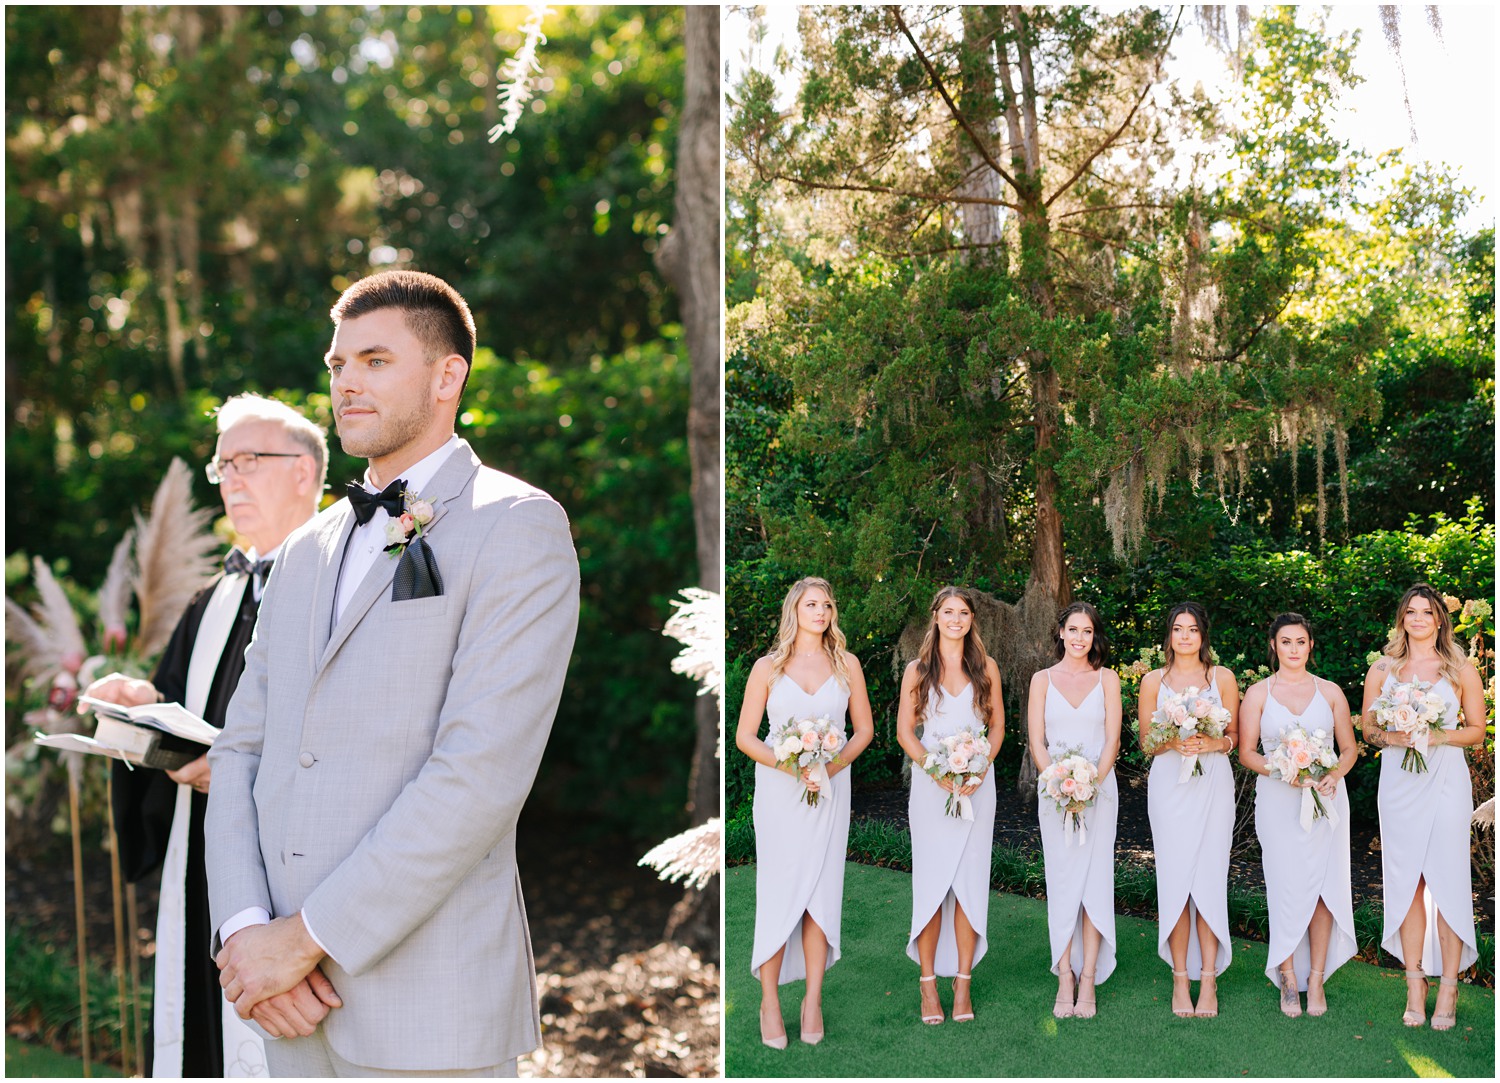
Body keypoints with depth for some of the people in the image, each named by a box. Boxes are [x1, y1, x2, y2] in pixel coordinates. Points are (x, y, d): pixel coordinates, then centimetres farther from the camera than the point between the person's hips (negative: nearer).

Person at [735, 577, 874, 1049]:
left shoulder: (846, 665, 7)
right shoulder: (767, 667, 2)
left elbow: (864, 729, 10)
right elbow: (744, 736, 1)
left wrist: (832, 766, -8)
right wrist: (790, 766, -14)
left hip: (830, 789, 1)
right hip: (778, 790, -1)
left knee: (821, 892, 0)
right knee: (778, 891, -3)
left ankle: (813, 1000, 8)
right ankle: (770, 1000, 5)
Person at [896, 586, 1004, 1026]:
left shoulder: (986, 668, 8)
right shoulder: (917, 670, 4)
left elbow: (997, 726, 10)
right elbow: (905, 731, 3)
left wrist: (980, 769, -6)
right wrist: (936, 770, -11)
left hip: (976, 786, 1)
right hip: (931, 786, -1)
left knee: (971, 881, 0)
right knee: (931, 880, -2)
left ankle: (963, 982, 6)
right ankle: (928, 982, 4)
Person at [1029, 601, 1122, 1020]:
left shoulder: (1107, 679, 6)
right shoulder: (1042, 679, 7)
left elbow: (1112, 739, 1)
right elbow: (1036, 742, 2)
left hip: (1099, 788, 0)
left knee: (1094, 881, -3)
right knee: (1061, 882, -1)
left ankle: (1088, 980, 0)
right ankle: (1065, 979, 3)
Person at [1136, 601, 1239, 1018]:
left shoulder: (1222, 678, 8)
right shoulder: (1153, 681, 9)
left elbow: (1234, 735, 9)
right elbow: (1145, 743, 9)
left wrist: (1212, 744, -12)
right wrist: (1172, 743, -11)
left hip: (1213, 785, 0)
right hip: (1169, 785, 0)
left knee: (1209, 878, -5)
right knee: (1174, 878, -4)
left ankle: (1208, 981, 0)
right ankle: (1180, 979, 3)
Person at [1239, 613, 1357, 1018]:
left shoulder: (1330, 692, 9)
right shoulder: (1258, 693, 5)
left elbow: (1349, 748, 11)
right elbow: (1247, 753, 3)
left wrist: (1334, 775, -9)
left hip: (1326, 798, 1)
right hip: (1278, 800, -1)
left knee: (1323, 886, -2)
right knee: (1287, 887, -5)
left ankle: (1316, 980, 6)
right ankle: (1289, 978, 6)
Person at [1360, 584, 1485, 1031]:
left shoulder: (1461, 670, 5)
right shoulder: (1382, 670, 10)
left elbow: (1477, 730, 7)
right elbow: (1367, 728, 13)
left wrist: (1438, 735, -10)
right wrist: (1391, 736, -8)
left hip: (1446, 781, -2)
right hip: (1399, 782, 2)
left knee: (1448, 877, -4)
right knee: (1406, 881, 2)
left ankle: (1448, 988, 2)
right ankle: (1415, 985, 9)